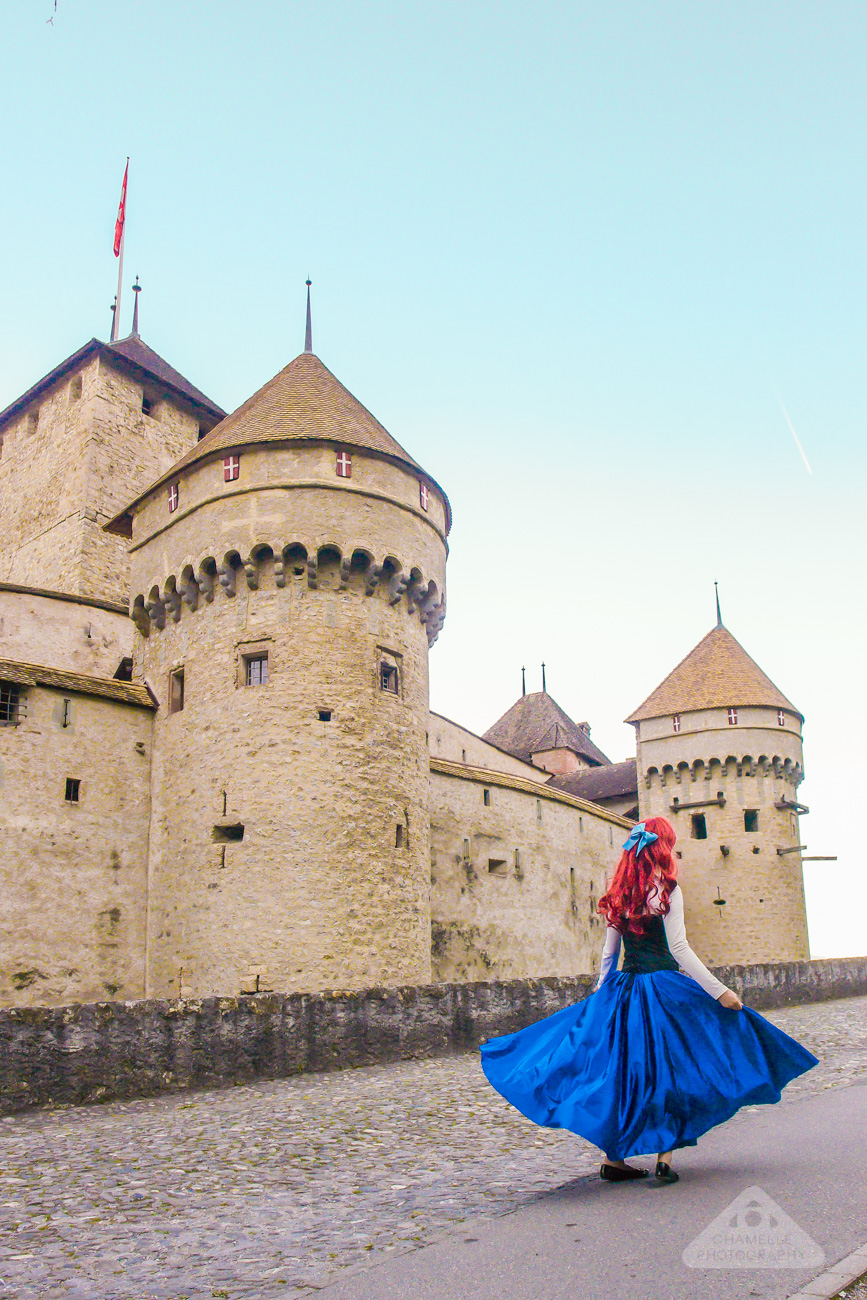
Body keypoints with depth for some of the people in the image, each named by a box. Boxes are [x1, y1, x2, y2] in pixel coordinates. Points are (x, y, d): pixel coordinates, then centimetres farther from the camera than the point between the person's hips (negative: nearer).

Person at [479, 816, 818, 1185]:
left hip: (623, 989, 6)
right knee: (669, 1070, 6)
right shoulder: (666, 890, -10)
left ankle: (612, 1158, 13)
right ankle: (665, 1157, 2)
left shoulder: (619, 894, 8)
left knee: (622, 1071, 10)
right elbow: (679, 949, -16)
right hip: (664, 989, -5)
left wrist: (601, 991, 23)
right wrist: (719, 991, -14)